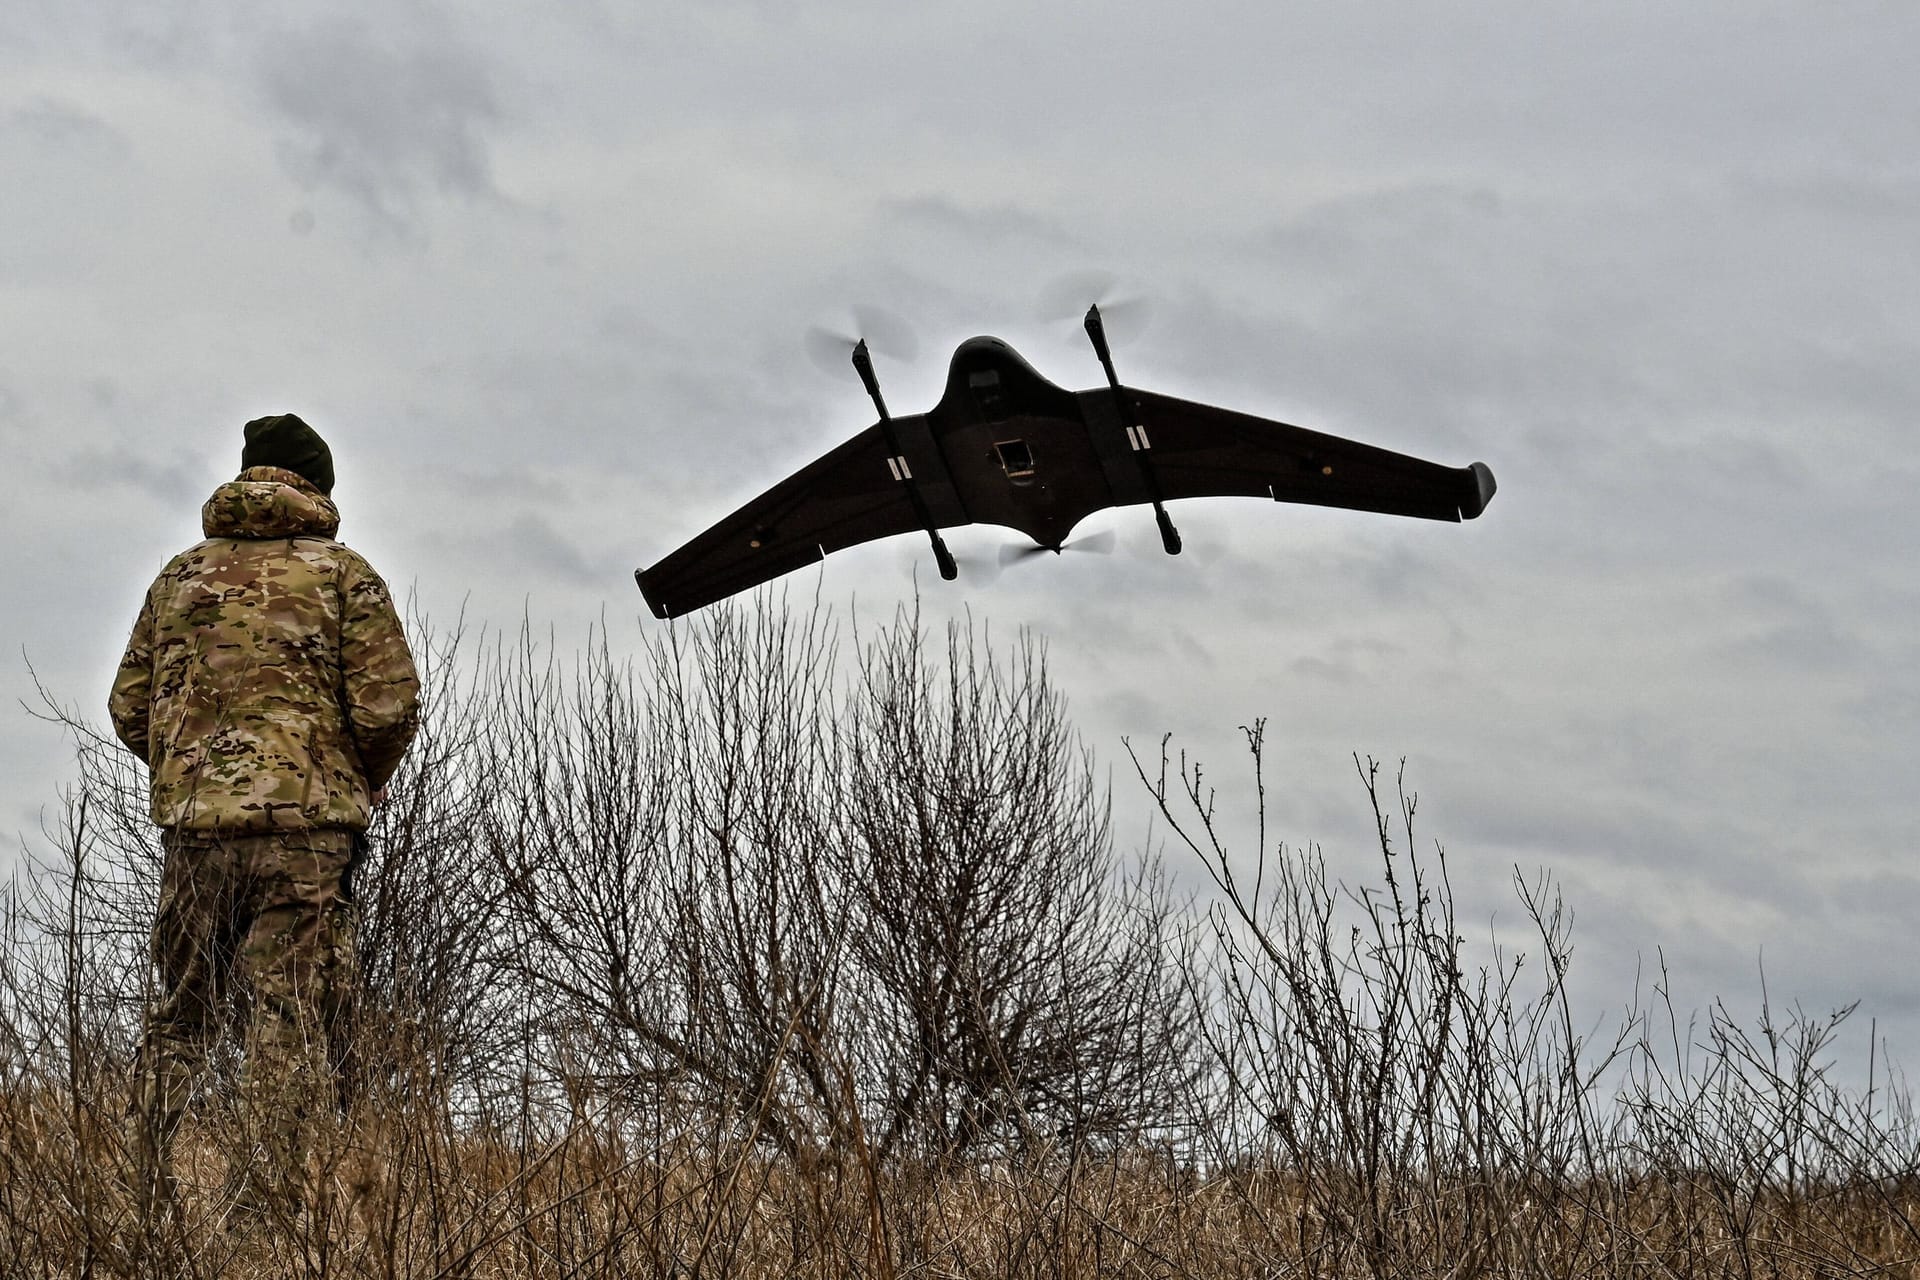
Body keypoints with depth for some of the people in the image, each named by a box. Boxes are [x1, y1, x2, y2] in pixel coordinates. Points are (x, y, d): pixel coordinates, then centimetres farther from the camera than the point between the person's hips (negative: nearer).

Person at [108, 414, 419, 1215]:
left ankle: (147, 1198, 14)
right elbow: (389, 705, -7)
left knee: (178, 1016, 14)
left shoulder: (181, 576, 12)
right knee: (289, 1020, -1)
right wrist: (365, 783, 11)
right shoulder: (342, 574, 1)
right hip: (304, 822, -3)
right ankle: (274, 1202, -5)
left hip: (193, 820, 4)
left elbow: (129, 708, 12)